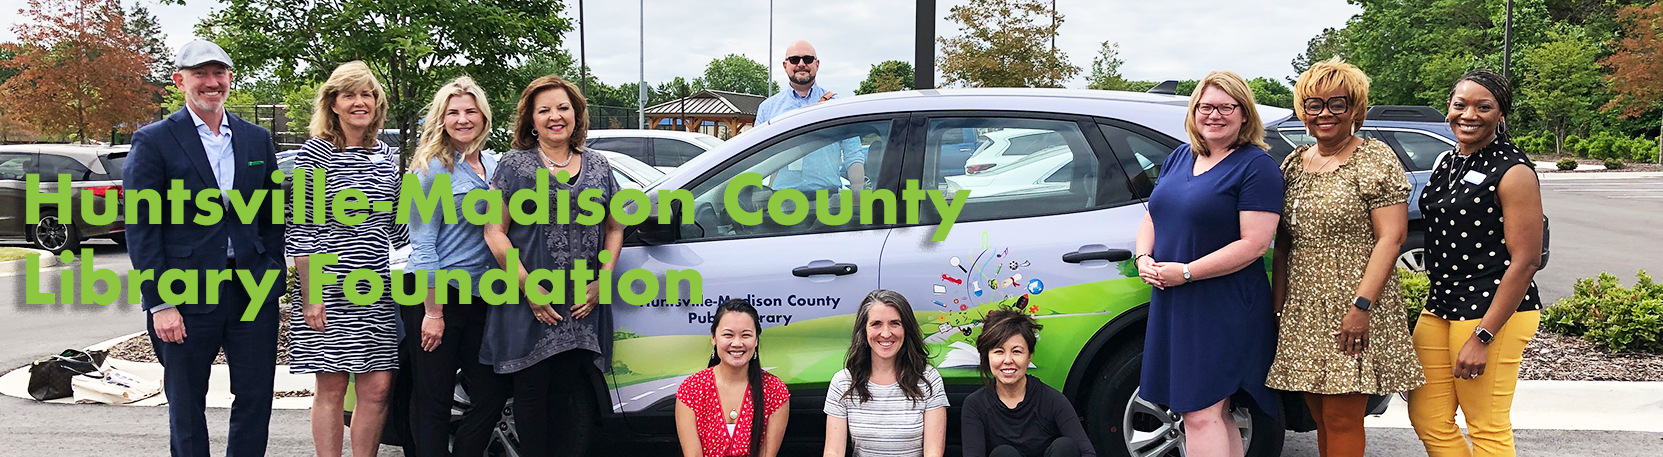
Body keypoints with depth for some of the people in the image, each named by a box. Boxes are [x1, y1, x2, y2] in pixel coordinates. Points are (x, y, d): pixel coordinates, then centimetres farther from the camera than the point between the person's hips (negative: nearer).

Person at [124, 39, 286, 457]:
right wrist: (160, 303, -12)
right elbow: (141, 228, -7)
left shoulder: (257, 139, 10)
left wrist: (273, 277, 3)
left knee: (256, 400, 7)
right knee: (186, 407, 9)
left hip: (253, 293, 3)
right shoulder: (154, 141, -3)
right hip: (187, 296, -3)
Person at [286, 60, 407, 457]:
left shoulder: (386, 157, 13)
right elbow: (300, 229, -7)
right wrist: (310, 295, -12)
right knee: (332, 387, 2)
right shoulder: (315, 154, -4)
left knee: (377, 388, 2)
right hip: (331, 290, -5)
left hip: (377, 291, 5)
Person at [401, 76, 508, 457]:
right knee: (433, 401, 1)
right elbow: (423, 247, -12)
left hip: (481, 298, 7)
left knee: (493, 394, 6)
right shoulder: (435, 169, -9)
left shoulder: (492, 167, 11)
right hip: (438, 296, -7)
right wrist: (433, 312, -16)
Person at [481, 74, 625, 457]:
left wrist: (601, 281, 1)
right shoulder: (515, 166, 3)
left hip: (583, 311, 2)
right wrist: (529, 288, -10)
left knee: (578, 399, 1)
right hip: (530, 309, -2)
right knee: (533, 394, 1)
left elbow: (614, 229, 16)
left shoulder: (598, 167, 12)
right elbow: (494, 231, -2)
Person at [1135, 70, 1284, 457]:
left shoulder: (1256, 167, -8)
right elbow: (1152, 220, 22)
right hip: (1172, 305, 7)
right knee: (1214, 413, 10)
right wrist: (1144, 258, 0)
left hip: (1223, 307, -7)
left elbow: (1254, 244, -16)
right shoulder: (1179, 157, 15)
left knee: (1202, 413, -11)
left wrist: (1184, 272, -18)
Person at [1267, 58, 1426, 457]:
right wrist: (1276, 306, 9)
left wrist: (1361, 305, -19)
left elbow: (1391, 237, -11)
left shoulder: (1375, 160, -4)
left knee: (1342, 420, -6)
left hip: (1352, 312, -6)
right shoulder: (1294, 163, 14)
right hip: (1303, 314, 6)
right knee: (1321, 418, 10)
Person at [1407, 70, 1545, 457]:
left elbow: (1525, 261, -17)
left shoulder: (1512, 171, -12)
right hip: (1440, 308, 8)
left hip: (1494, 312, -8)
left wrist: (1482, 337, -20)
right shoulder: (1447, 166, 13)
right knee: (1427, 418, 10)